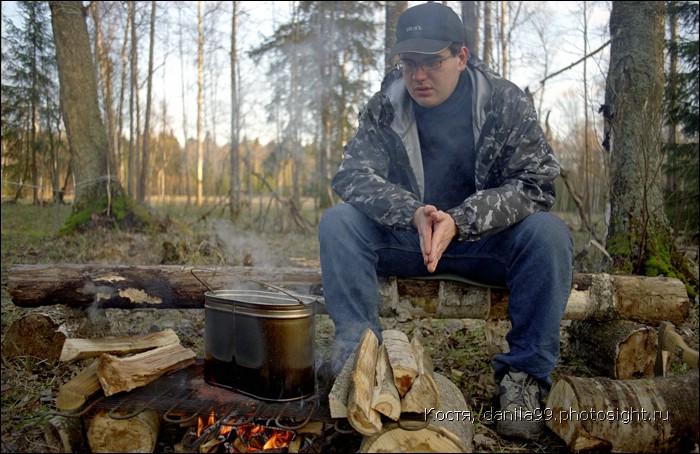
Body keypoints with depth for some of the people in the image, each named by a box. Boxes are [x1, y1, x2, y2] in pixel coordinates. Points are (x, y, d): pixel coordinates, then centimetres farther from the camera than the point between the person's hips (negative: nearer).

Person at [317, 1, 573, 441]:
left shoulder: (505, 101, -8)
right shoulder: (385, 107, -3)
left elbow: (537, 183, -16)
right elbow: (351, 174, -13)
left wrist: (460, 220, -32)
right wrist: (413, 213, -33)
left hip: (487, 239, -1)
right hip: (407, 239, 2)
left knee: (548, 232, -29)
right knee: (337, 222, -20)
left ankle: (525, 375, -19)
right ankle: (358, 354, -18)